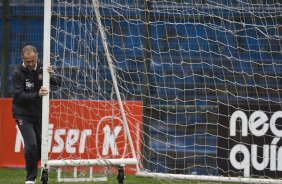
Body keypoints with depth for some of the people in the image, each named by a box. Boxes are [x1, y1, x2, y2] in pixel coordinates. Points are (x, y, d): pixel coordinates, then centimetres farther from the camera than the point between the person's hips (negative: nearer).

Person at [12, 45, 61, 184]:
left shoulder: (42, 67, -4)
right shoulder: (18, 72, -14)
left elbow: (59, 83, -6)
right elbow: (19, 96, -21)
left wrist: (52, 75, -28)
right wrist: (37, 95, -35)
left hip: (39, 114, 4)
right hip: (23, 115, -4)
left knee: (41, 147, 4)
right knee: (31, 145, -17)